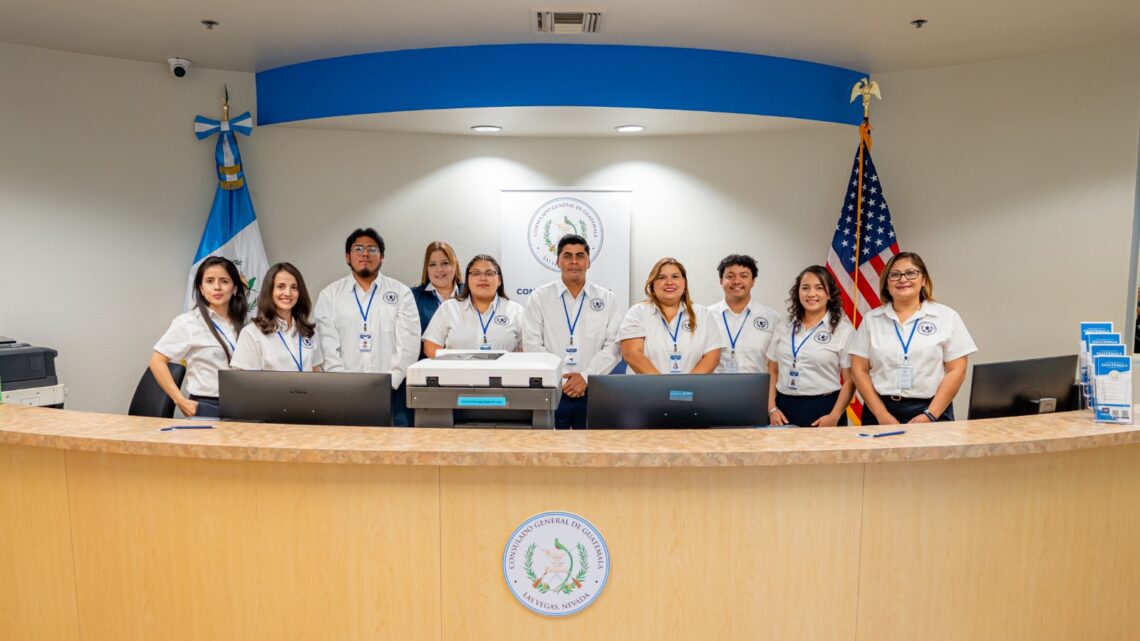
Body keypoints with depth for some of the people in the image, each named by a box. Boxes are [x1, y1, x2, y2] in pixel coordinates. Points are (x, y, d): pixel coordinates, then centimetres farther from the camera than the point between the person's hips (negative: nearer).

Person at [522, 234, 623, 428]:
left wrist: (586, 377, -12)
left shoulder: (607, 299, 7)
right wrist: (558, 380, -11)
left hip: (592, 393, 1)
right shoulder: (539, 297, 5)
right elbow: (532, 345, -2)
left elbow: (614, 345, -1)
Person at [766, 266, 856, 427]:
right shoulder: (783, 328, 8)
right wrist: (772, 408, 0)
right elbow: (773, 372, 10)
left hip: (823, 409, -3)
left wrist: (834, 417, -12)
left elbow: (850, 380, -3)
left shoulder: (843, 330, -2)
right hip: (785, 408, 3)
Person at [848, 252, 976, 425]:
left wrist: (930, 415, -10)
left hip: (931, 411, -1)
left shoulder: (947, 317, 2)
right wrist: (882, 415, -9)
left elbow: (956, 371, -2)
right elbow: (859, 370, 0)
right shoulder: (871, 319, 4)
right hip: (880, 411, 1)